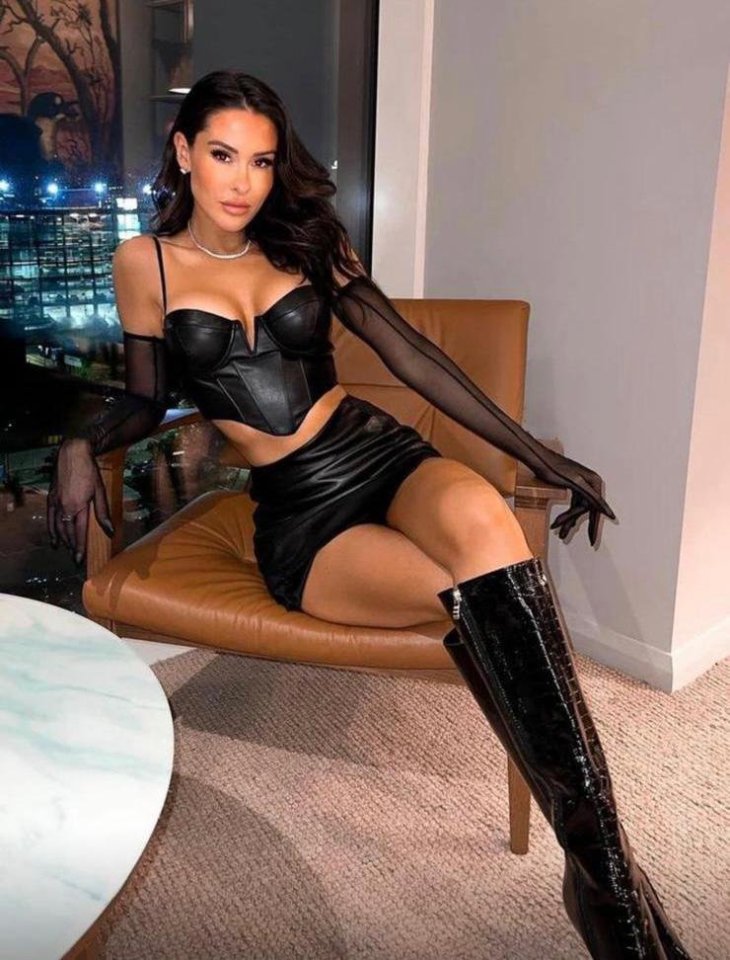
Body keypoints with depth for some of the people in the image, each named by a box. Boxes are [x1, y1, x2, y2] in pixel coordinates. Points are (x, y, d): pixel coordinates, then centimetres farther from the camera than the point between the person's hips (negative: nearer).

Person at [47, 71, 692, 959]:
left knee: (480, 518, -36)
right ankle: (600, 871, -23)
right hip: (298, 518, -1)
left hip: (385, 456, 2)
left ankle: (603, 862, -30)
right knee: (480, 594, -32)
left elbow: (411, 354, 8)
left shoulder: (305, 241, 11)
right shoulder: (145, 263, 8)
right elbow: (147, 400, 17)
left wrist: (539, 454, 4)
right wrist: (80, 446, -6)